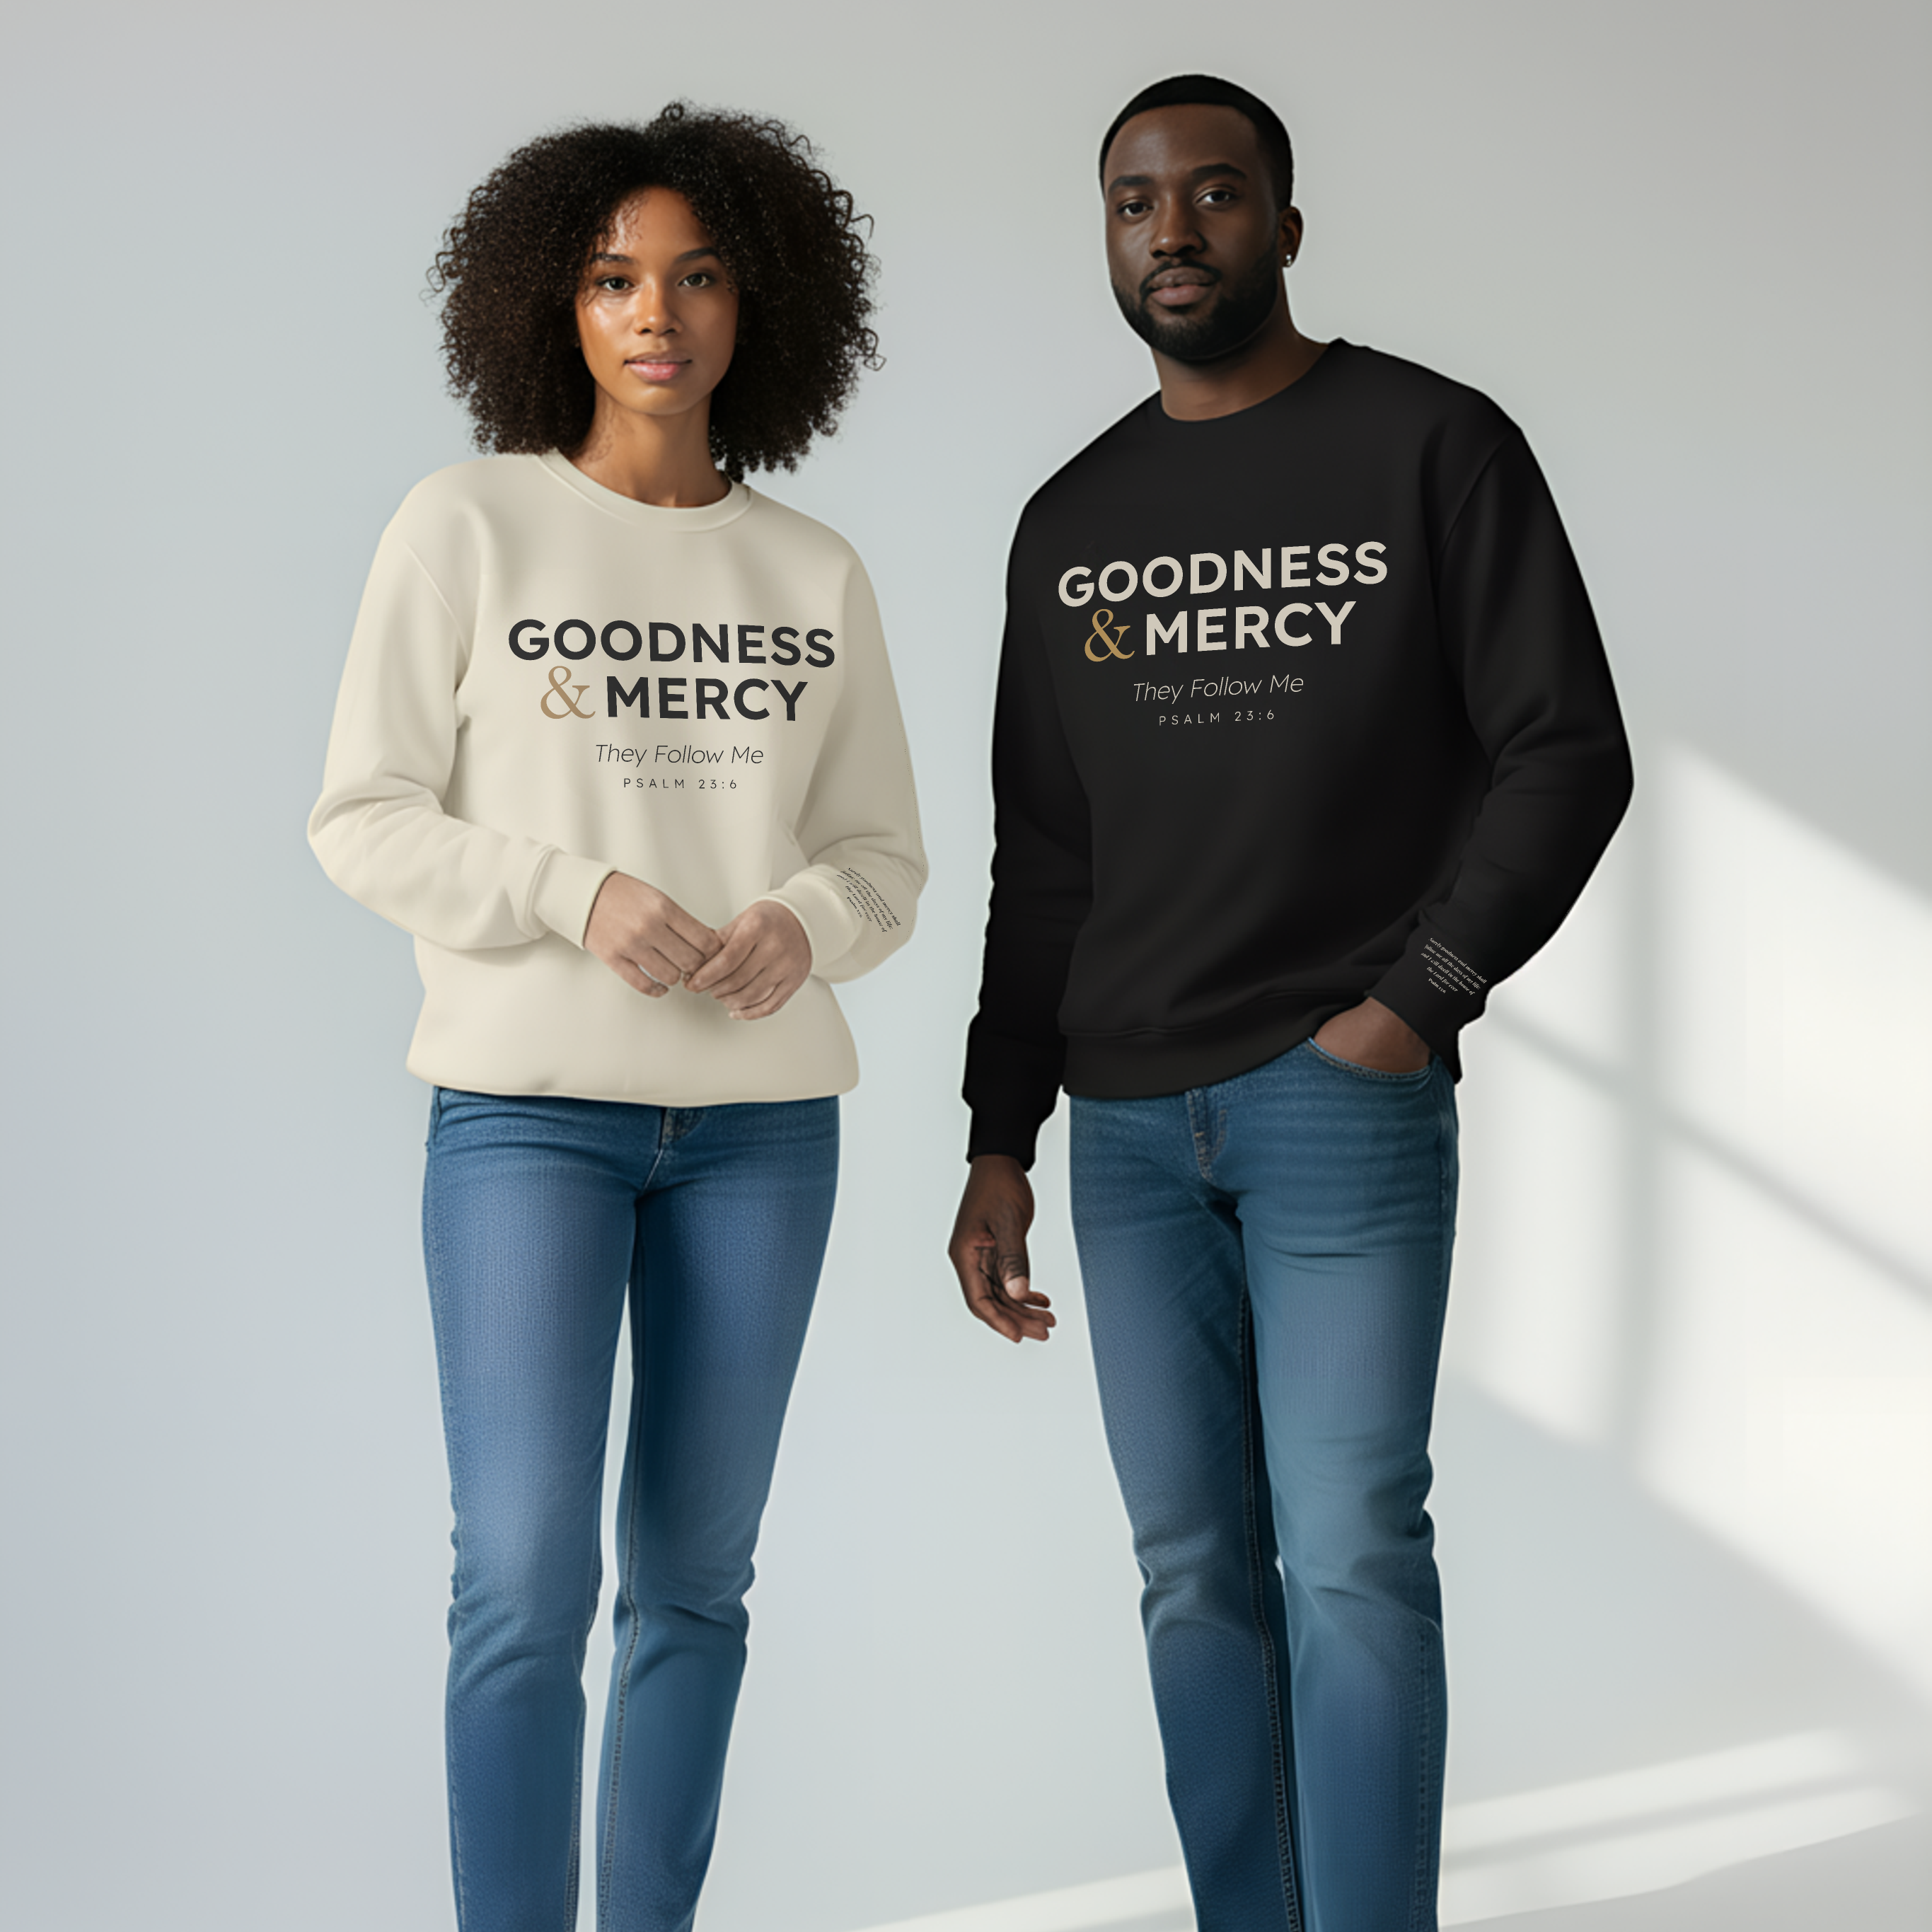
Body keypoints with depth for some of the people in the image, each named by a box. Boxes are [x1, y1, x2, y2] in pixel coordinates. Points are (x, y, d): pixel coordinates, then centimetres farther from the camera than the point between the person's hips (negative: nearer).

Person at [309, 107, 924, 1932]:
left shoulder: (816, 578, 6)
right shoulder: (463, 524, -3)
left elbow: (881, 861, 9)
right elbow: (364, 819, -4)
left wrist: (803, 927, -14)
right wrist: (577, 896, -20)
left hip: (759, 1115, 4)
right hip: (527, 1106, -3)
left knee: (692, 1571, 9)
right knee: (526, 1583, -10)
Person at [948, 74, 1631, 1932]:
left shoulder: (1434, 447, 1)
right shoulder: (1071, 520, 14)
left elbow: (1567, 755, -3)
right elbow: (1039, 860, 15)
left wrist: (1415, 997, -12)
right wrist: (1001, 1138, 10)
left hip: (1346, 1096, -4)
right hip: (1127, 1123, 5)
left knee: (1348, 1553, -8)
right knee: (1196, 1571, 6)